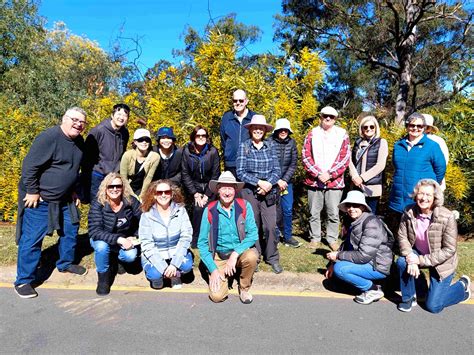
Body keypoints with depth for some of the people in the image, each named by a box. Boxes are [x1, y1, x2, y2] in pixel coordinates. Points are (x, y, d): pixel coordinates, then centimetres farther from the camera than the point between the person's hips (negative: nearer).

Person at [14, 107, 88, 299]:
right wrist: (32, 192, -18)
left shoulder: (79, 141, 4)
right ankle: (24, 281, 14)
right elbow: (29, 165, -22)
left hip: (64, 199, 8)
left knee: (70, 229, 16)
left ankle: (65, 263, 37)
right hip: (39, 199, -8)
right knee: (32, 238, -1)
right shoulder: (49, 137, -22)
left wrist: (73, 190, 15)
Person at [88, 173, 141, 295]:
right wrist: (119, 239, -37)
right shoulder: (98, 204, -21)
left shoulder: (131, 201, -15)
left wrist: (135, 237, -18)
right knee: (102, 246, -34)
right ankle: (103, 276, -7)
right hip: (103, 240, -2)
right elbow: (94, 231, -29)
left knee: (131, 256, -25)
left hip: (126, 241, 2)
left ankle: (115, 257, 12)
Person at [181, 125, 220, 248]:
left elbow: (215, 175, -8)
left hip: (210, 186, 0)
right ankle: (196, 240, -1)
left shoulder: (213, 151, -12)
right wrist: (195, 194, -10)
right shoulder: (187, 151, -9)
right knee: (198, 208, -17)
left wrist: (207, 195, -12)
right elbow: (185, 174, -5)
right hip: (194, 186, 1)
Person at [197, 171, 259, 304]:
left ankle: (244, 288, -1)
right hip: (219, 257, 0)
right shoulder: (210, 210, -9)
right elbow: (202, 243, -6)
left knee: (251, 256, -33)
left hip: (241, 253, 0)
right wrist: (213, 269, -13)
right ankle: (223, 274, 19)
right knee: (217, 295, -16)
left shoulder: (244, 206, -9)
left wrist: (235, 254, -26)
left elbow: (253, 234, -15)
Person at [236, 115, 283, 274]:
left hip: (268, 192, 1)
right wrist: (259, 182, -14)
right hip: (249, 192, -1)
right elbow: (240, 172, -6)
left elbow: (277, 170, 2)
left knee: (270, 226, -2)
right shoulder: (244, 146, 0)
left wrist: (268, 183, -15)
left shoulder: (271, 146, 5)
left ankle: (272, 258, 16)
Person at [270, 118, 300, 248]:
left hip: (286, 181, 3)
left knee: (288, 210, 5)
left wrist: (285, 180, -8)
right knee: (275, 211, 1)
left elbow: (293, 164, 2)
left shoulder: (291, 142, 2)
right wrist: (277, 181, -12)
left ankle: (288, 237, 21)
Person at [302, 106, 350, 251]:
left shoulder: (342, 134, 4)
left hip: (335, 182, 0)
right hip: (314, 181, 1)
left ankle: (332, 239, 21)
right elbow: (305, 156, -1)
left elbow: (345, 158, -1)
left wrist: (329, 174, -11)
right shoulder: (312, 134, 6)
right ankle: (315, 238, 23)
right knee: (314, 212, 8)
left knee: (333, 213, 6)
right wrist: (318, 174, -11)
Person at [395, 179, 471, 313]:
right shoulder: (409, 212, -17)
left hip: (441, 261, -3)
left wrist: (421, 260, -26)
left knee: (433, 306, -1)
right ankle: (409, 298, -3)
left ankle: (462, 287, 28)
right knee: (402, 262, -29)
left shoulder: (447, 217, -27)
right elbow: (402, 236, -10)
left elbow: (449, 250, -22)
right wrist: (410, 258, -26)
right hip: (418, 253, 4)